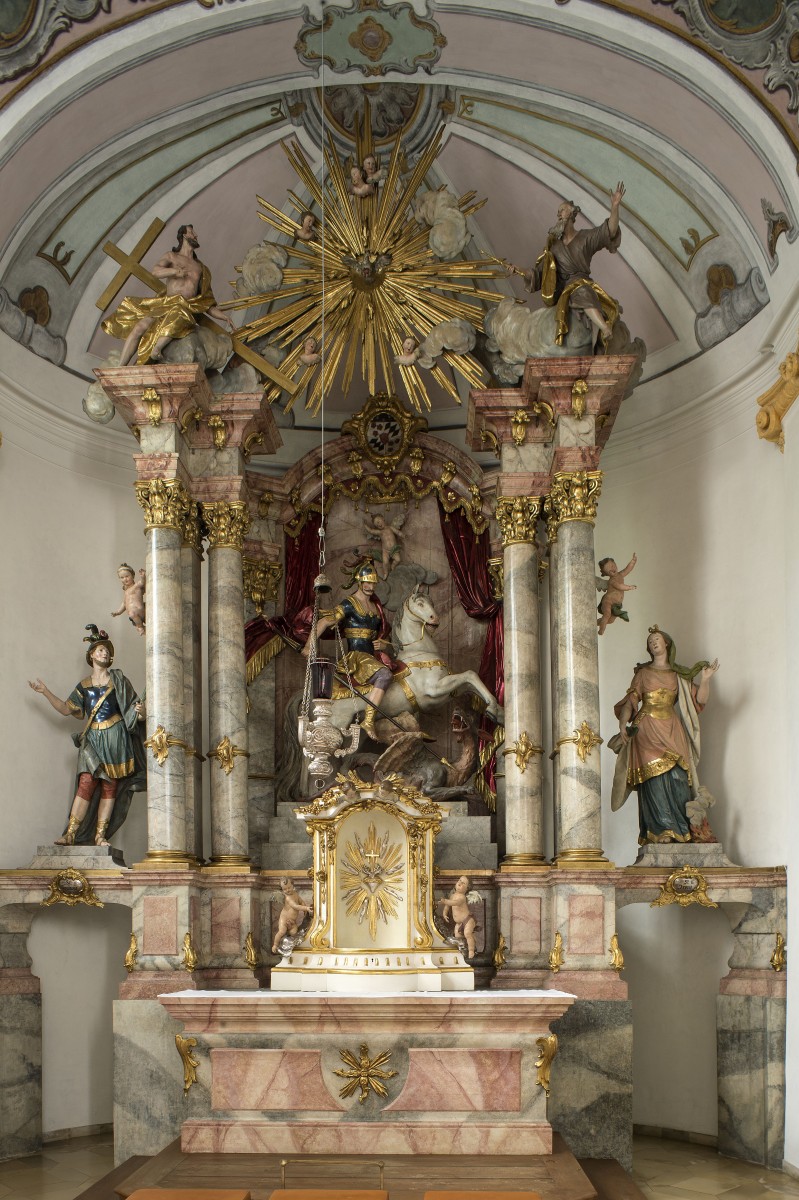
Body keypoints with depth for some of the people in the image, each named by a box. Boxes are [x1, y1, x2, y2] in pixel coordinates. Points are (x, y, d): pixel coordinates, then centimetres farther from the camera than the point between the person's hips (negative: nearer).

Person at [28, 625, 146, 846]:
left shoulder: (118, 680, 8)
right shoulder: (84, 685, 13)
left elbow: (133, 708, 7)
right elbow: (66, 709, 14)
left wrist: (140, 711, -16)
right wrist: (45, 692, 8)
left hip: (115, 738, 0)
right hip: (92, 738, 0)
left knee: (110, 786, -3)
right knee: (87, 781, -14)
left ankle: (100, 835, 0)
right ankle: (70, 834, -15)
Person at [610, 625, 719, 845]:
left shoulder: (680, 675, 17)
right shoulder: (643, 672, 14)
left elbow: (699, 699, 9)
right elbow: (630, 700, 5)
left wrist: (705, 679, -8)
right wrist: (623, 723, -11)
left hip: (672, 730, 1)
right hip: (647, 731, -1)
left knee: (677, 777, -11)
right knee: (655, 777, -11)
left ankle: (685, 831, -11)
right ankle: (663, 831, -14)